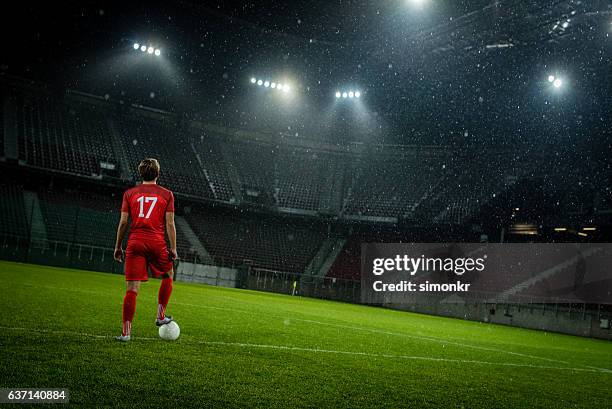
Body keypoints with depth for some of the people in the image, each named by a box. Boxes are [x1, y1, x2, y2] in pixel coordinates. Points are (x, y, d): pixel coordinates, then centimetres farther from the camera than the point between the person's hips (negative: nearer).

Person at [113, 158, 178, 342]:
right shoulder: (166, 194, 5)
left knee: (132, 289, 1)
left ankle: (126, 331, 0)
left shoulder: (129, 193, 9)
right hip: (157, 243, -1)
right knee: (168, 275, 25)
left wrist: (118, 247, 13)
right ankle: (161, 316, 24)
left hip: (135, 243, 1)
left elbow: (123, 222, 5)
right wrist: (173, 248, 4)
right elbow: (170, 223, 0)